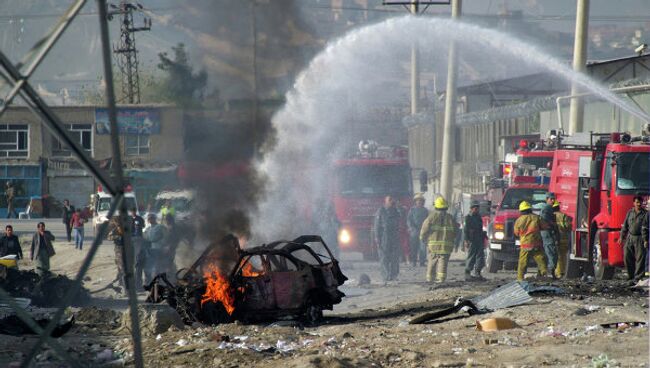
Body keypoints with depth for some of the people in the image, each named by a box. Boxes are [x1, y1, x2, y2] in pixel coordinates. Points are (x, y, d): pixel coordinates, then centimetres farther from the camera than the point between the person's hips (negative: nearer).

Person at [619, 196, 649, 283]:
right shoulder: (630, 213, 10)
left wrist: (646, 240, -14)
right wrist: (622, 237, 14)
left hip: (640, 239, -4)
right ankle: (631, 275, 17)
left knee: (640, 259, -4)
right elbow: (625, 225, 15)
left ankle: (638, 277, -1)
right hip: (630, 237, 4)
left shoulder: (645, 214, -3)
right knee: (627, 257, 3)